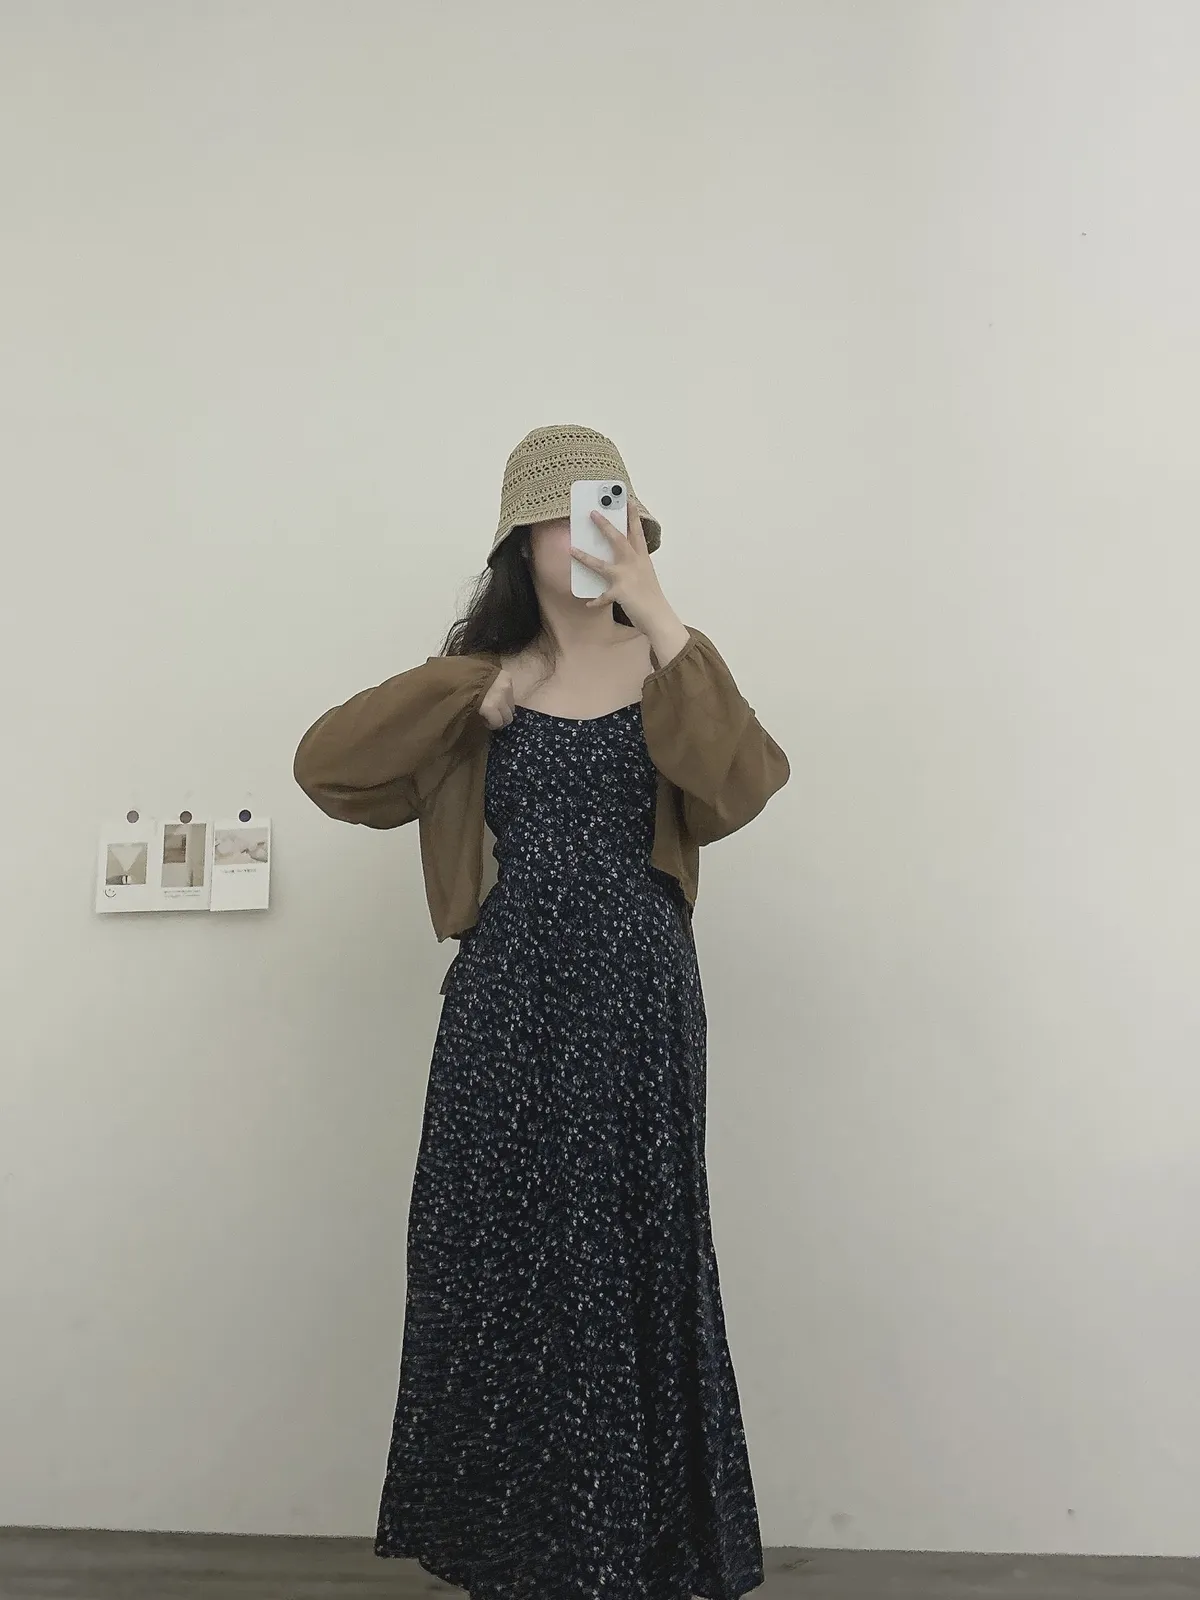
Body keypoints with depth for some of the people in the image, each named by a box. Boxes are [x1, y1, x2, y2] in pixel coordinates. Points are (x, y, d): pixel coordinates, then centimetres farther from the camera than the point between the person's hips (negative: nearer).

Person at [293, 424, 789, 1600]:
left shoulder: (670, 664, 4)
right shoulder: (482, 679, 9)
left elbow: (738, 790, -16)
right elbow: (327, 765, -3)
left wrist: (659, 619, -20)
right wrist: (476, 690, -8)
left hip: (634, 995, -1)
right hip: (507, 1000, 2)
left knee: (623, 1257, 6)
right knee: (499, 1255, 7)